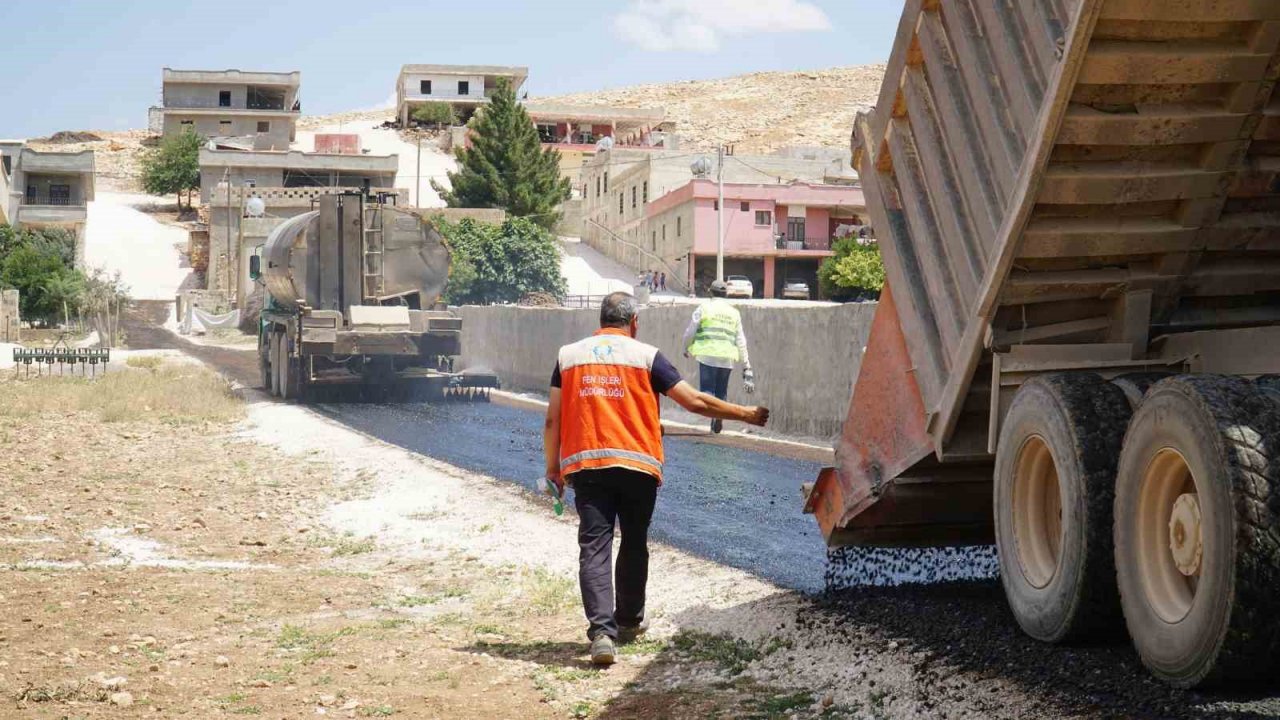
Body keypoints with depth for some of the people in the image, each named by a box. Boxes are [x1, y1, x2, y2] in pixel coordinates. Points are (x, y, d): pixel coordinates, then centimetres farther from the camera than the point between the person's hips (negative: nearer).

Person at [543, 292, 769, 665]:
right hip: (637, 466, -1)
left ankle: (601, 631, -18)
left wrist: (553, 468, 16)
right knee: (634, 544, 17)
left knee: (594, 547, -3)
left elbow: (553, 419, 6)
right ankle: (628, 622, 31)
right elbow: (695, 402, 1)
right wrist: (745, 414, 11)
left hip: (584, 465, 1)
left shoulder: (569, 355, 9)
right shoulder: (646, 355, 3)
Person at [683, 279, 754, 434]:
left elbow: (690, 332, 3)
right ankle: (717, 424, 11)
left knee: (707, 389, -2)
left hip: (708, 355, -3)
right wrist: (746, 365, 13)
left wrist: (686, 348, 22)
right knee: (721, 391, 15)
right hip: (727, 357, 3)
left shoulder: (704, 308, 3)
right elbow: (741, 341, 11)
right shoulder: (734, 312, 13)